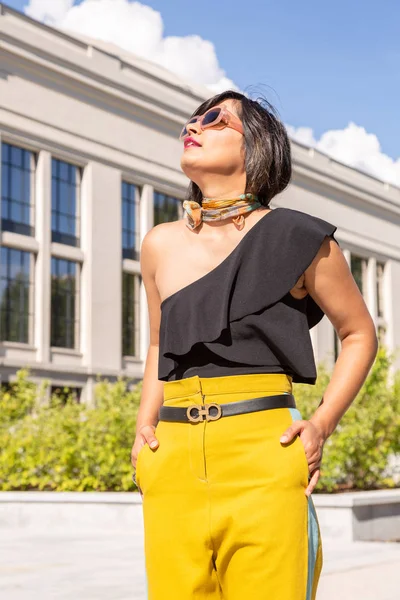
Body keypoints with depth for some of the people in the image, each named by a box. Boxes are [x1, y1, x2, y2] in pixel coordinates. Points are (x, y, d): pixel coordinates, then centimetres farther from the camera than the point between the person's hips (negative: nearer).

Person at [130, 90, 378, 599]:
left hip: (262, 458, -3)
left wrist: (322, 424, -1)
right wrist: (144, 426, 12)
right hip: (173, 460, 3)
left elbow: (359, 334, 11)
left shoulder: (298, 238, 1)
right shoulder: (160, 245, 12)